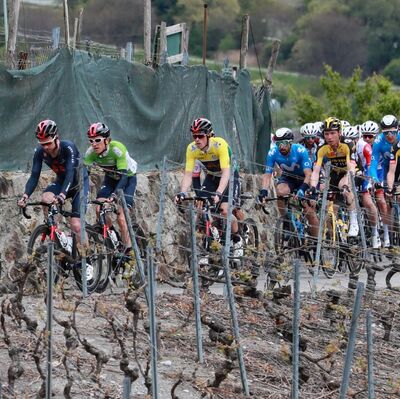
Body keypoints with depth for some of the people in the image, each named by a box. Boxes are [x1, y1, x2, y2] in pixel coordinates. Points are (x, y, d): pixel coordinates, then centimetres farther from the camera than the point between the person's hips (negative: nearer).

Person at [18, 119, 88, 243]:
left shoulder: (68, 147, -30)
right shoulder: (40, 151, -17)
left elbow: (70, 174, -39)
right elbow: (34, 176, -19)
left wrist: (62, 196, -54)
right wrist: (25, 196, -35)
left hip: (79, 183, -4)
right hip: (61, 181, 4)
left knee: (76, 225, -15)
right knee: (46, 198, -29)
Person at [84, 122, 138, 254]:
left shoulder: (117, 149, -35)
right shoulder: (91, 152, -22)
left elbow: (123, 175, -40)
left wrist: (114, 195, -53)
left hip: (128, 178, -4)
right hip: (110, 178, 4)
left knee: (121, 217, -17)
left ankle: (128, 250, -1)